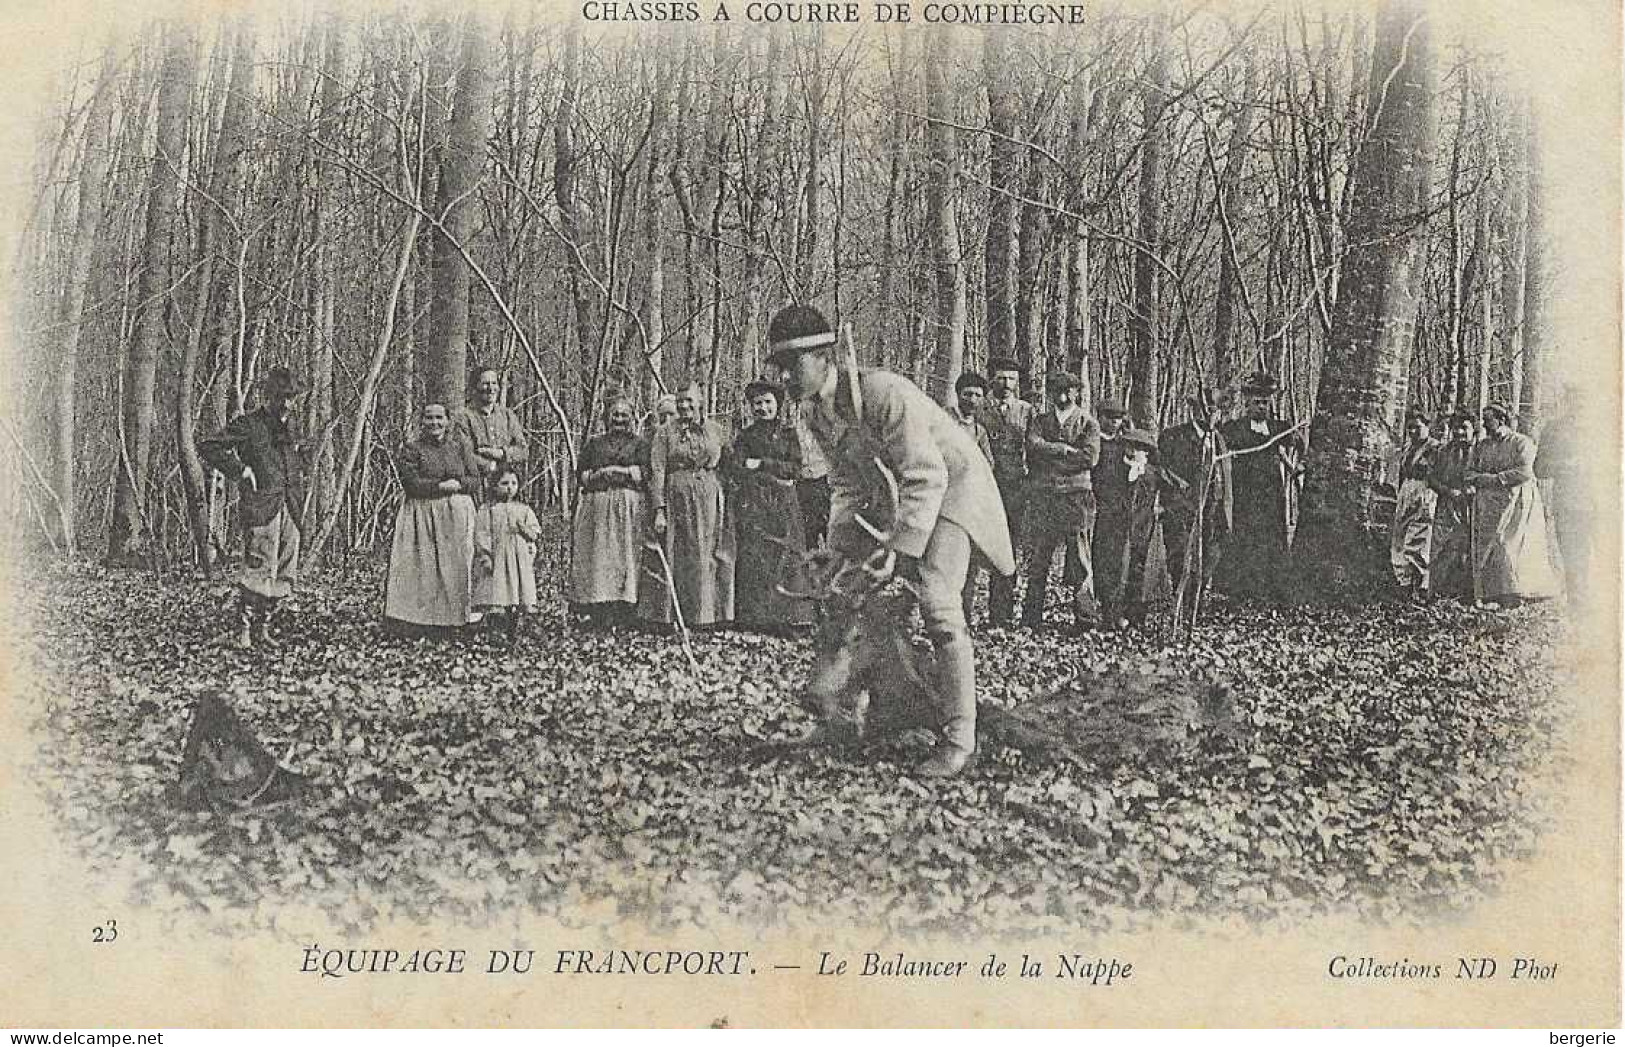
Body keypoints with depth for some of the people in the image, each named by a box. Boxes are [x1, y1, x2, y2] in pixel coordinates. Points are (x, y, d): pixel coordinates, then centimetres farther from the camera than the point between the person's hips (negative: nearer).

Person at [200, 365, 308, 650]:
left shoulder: (290, 425, 15)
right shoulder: (248, 424, -5)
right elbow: (207, 447, -10)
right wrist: (240, 470, -15)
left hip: (290, 509, 7)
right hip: (261, 509, -7)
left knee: (285, 575, 6)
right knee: (259, 571, -12)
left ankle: (263, 626, 17)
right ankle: (243, 629, -4)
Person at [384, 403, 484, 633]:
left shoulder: (460, 445, 11)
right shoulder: (411, 449, 4)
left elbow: (475, 481, 6)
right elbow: (411, 483, -9)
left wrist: (457, 484, -13)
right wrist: (441, 486, -14)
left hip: (457, 514, 2)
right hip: (422, 515, -2)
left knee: (455, 567, -3)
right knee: (421, 567, -10)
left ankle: (455, 616, 1)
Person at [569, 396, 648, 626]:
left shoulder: (640, 444, 12)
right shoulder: (594, 443, 18)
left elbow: (644, 473, -2)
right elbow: (580, 475, 12)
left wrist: (614, 470, -6)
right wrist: (599, 475, -7)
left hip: (628, 508, -1)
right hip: (596, 506, 2)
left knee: (625, 555, -8)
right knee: (597, 555, -7)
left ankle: (621, 611, -10)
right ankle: (599, 611, -8)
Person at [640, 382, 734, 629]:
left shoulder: (715, 431, 12)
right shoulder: (664, 434, 3)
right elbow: (657, 473, -2)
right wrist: (658, 509, -11)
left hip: (711, 500, 3)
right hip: (677, 500, -3)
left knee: (711, 557, 1)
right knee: (679, 559, -4)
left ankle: (710, 613, 8)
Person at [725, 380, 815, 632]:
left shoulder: (788, 434, 12)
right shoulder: (746, 435, 10)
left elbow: (795, 468, 1)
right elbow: (732, 468, -2)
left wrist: (761, 464, -6)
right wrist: (773, 478, -10)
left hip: (783, 505, 1)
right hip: (753, 504, -1)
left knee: (785, 556, -6)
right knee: (754, 558, -9)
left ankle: (786, 617, -4)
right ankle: (755, 618, -8)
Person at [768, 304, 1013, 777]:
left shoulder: (884, 393, -32)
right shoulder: (813, 410, -5)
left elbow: (927, 477, -32)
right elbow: (845, 479, 6)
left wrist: (899, 550, -34)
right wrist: (839, 547, -6)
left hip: (952, 483, -9)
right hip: (902, 492, 9)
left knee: (936, 598, -22)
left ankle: (958, 738, -19)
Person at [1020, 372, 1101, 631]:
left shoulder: (1088, 422, 10)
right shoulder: (1040, 421, 17)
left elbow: (1090, 457, -5)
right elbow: (1033, 446, -3)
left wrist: (1050, 458, -4)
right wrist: (1065, 449, -10)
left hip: (1077, 494, -2)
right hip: (1043, 495, 2)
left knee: (1081, 556, -4)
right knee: (1039, 556, 1)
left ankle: (1085, 615, -2)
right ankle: (1032, 616, 4)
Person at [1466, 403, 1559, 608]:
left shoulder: (1522, 443, -1)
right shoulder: (1481, 446, 15)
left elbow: (1524, 472, -13)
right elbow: (1470, 474, 9)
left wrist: (1496, 479, -12)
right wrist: (1489, 479, -10)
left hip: (1515, 503, -5)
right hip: (1488, 506, 5)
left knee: (1508, 545, -13)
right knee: (1486, 547, -3)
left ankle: (1513, 593, -10)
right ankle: (1490, 593, -2)